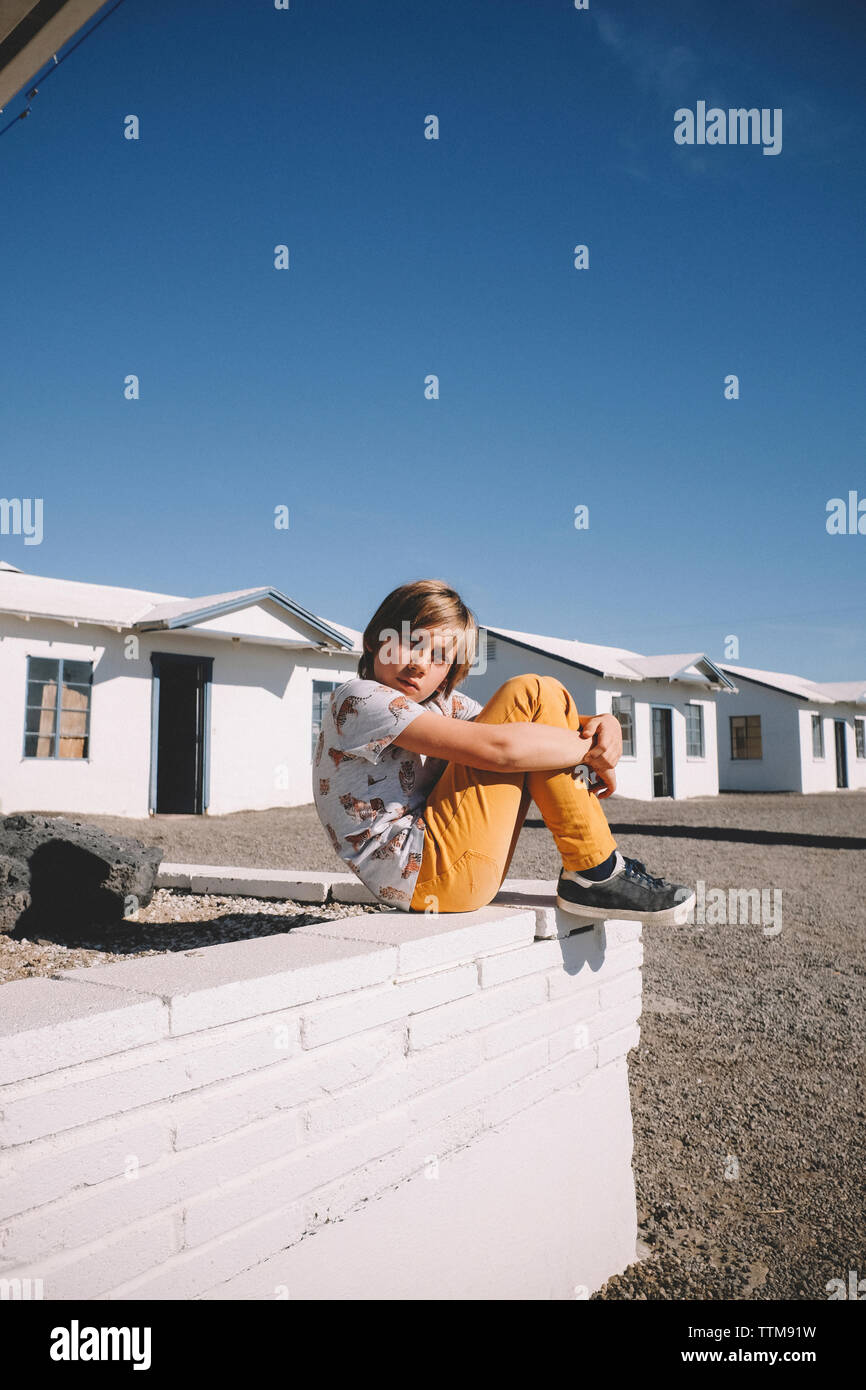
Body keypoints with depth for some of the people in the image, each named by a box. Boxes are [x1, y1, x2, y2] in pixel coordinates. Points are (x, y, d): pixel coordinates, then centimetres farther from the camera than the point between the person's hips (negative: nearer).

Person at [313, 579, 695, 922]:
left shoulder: (438, 702, 17)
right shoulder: (359, 699, -12)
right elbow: (498, 747, -22)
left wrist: (602, 725, -9)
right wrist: (591, 750, -10)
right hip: (425, 874, -9)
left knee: (548, 697, 8)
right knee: (527, 694, -11)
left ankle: (593, 871, 4)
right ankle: (596, 877, -7)